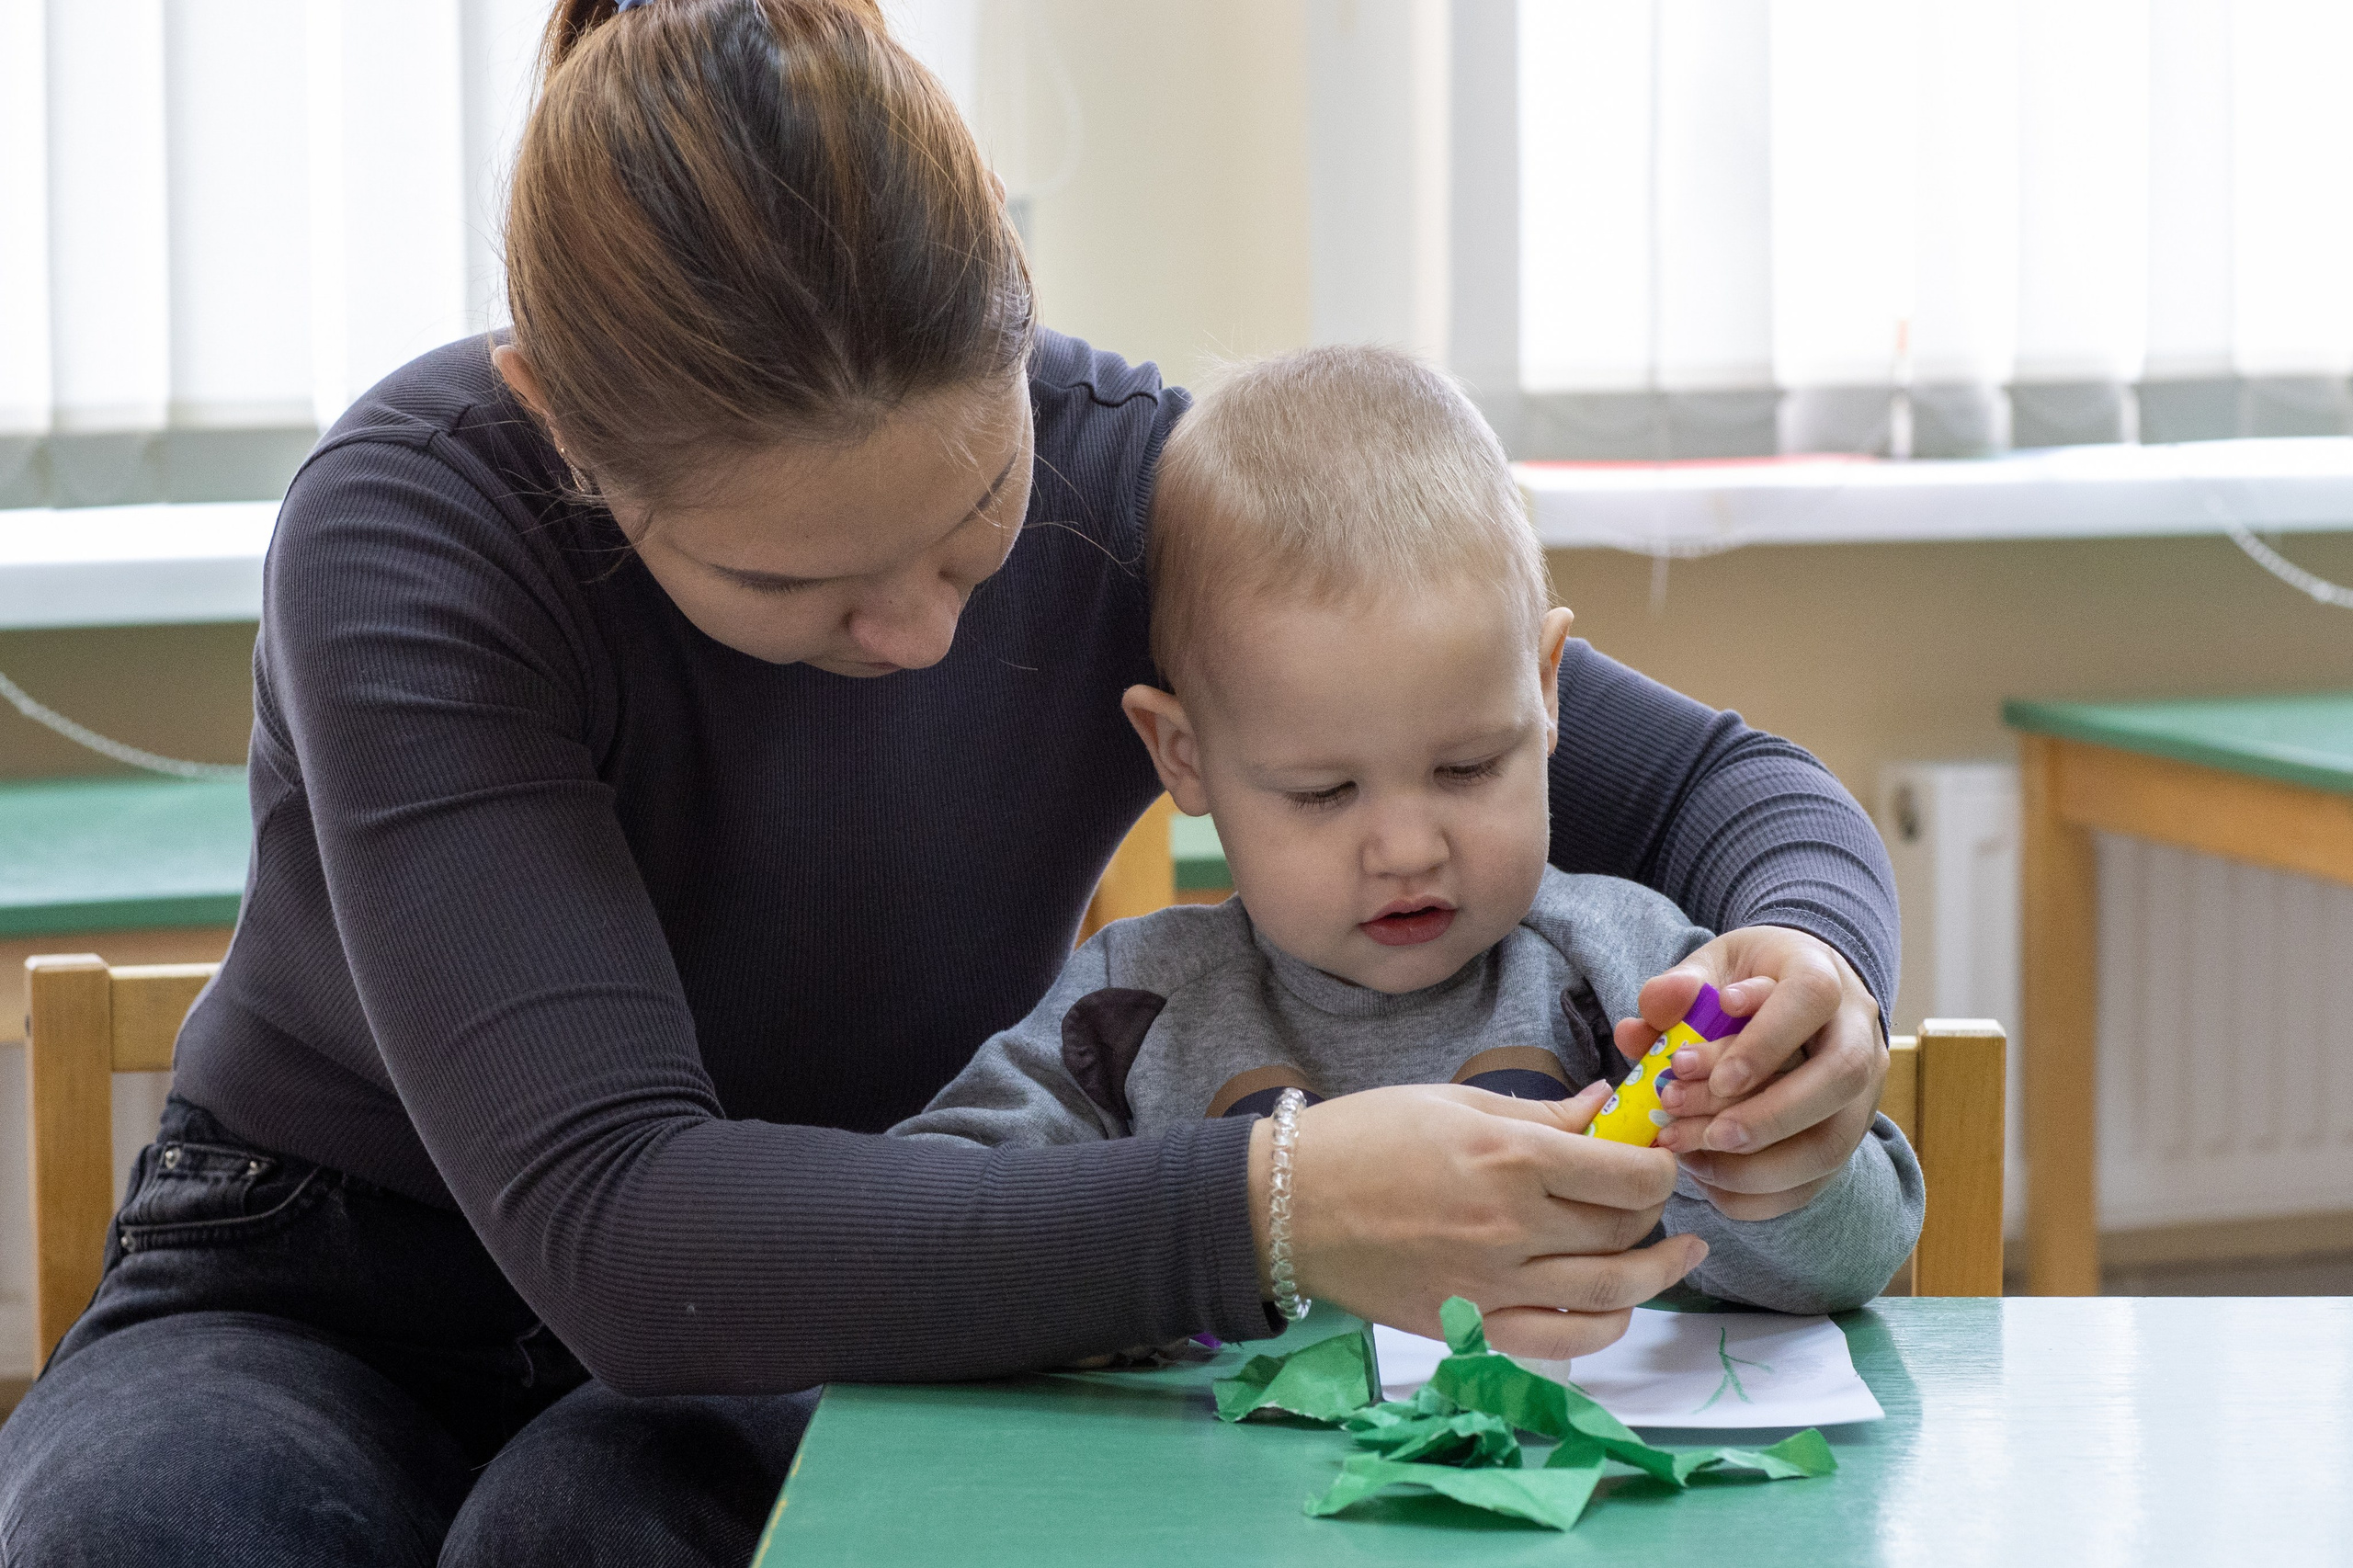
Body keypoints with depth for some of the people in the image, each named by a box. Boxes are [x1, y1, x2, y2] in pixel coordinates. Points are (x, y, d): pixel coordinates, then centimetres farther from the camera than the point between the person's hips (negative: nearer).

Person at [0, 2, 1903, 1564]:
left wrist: (1809, 962, -33)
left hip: (820, 1344, 2)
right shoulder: (413, 527, -26)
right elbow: (610, 1229, -36)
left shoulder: (1121, 487, -17)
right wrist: (1263, 1215, -48)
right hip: (324, 1319, -1)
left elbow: (1715, 784, -8)